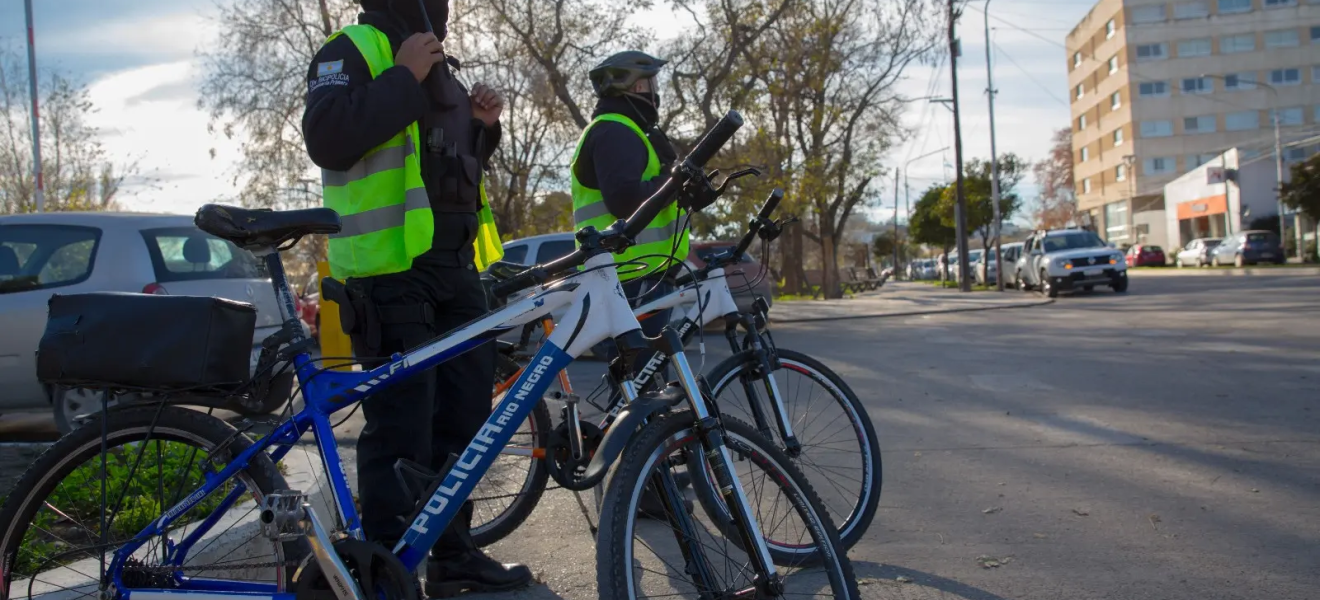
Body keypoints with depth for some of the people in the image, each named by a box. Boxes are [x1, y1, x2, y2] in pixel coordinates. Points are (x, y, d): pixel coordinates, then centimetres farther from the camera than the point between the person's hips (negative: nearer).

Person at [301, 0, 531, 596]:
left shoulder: (437, 66, 23)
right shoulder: (353, 49, -4)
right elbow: (328, 139, -20)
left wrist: (482, 125, 11)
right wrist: (402, 78, -18)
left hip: (454, 265, 9)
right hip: (389, 270, -9)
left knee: (464, 414, 12)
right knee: (401, 430, -7)